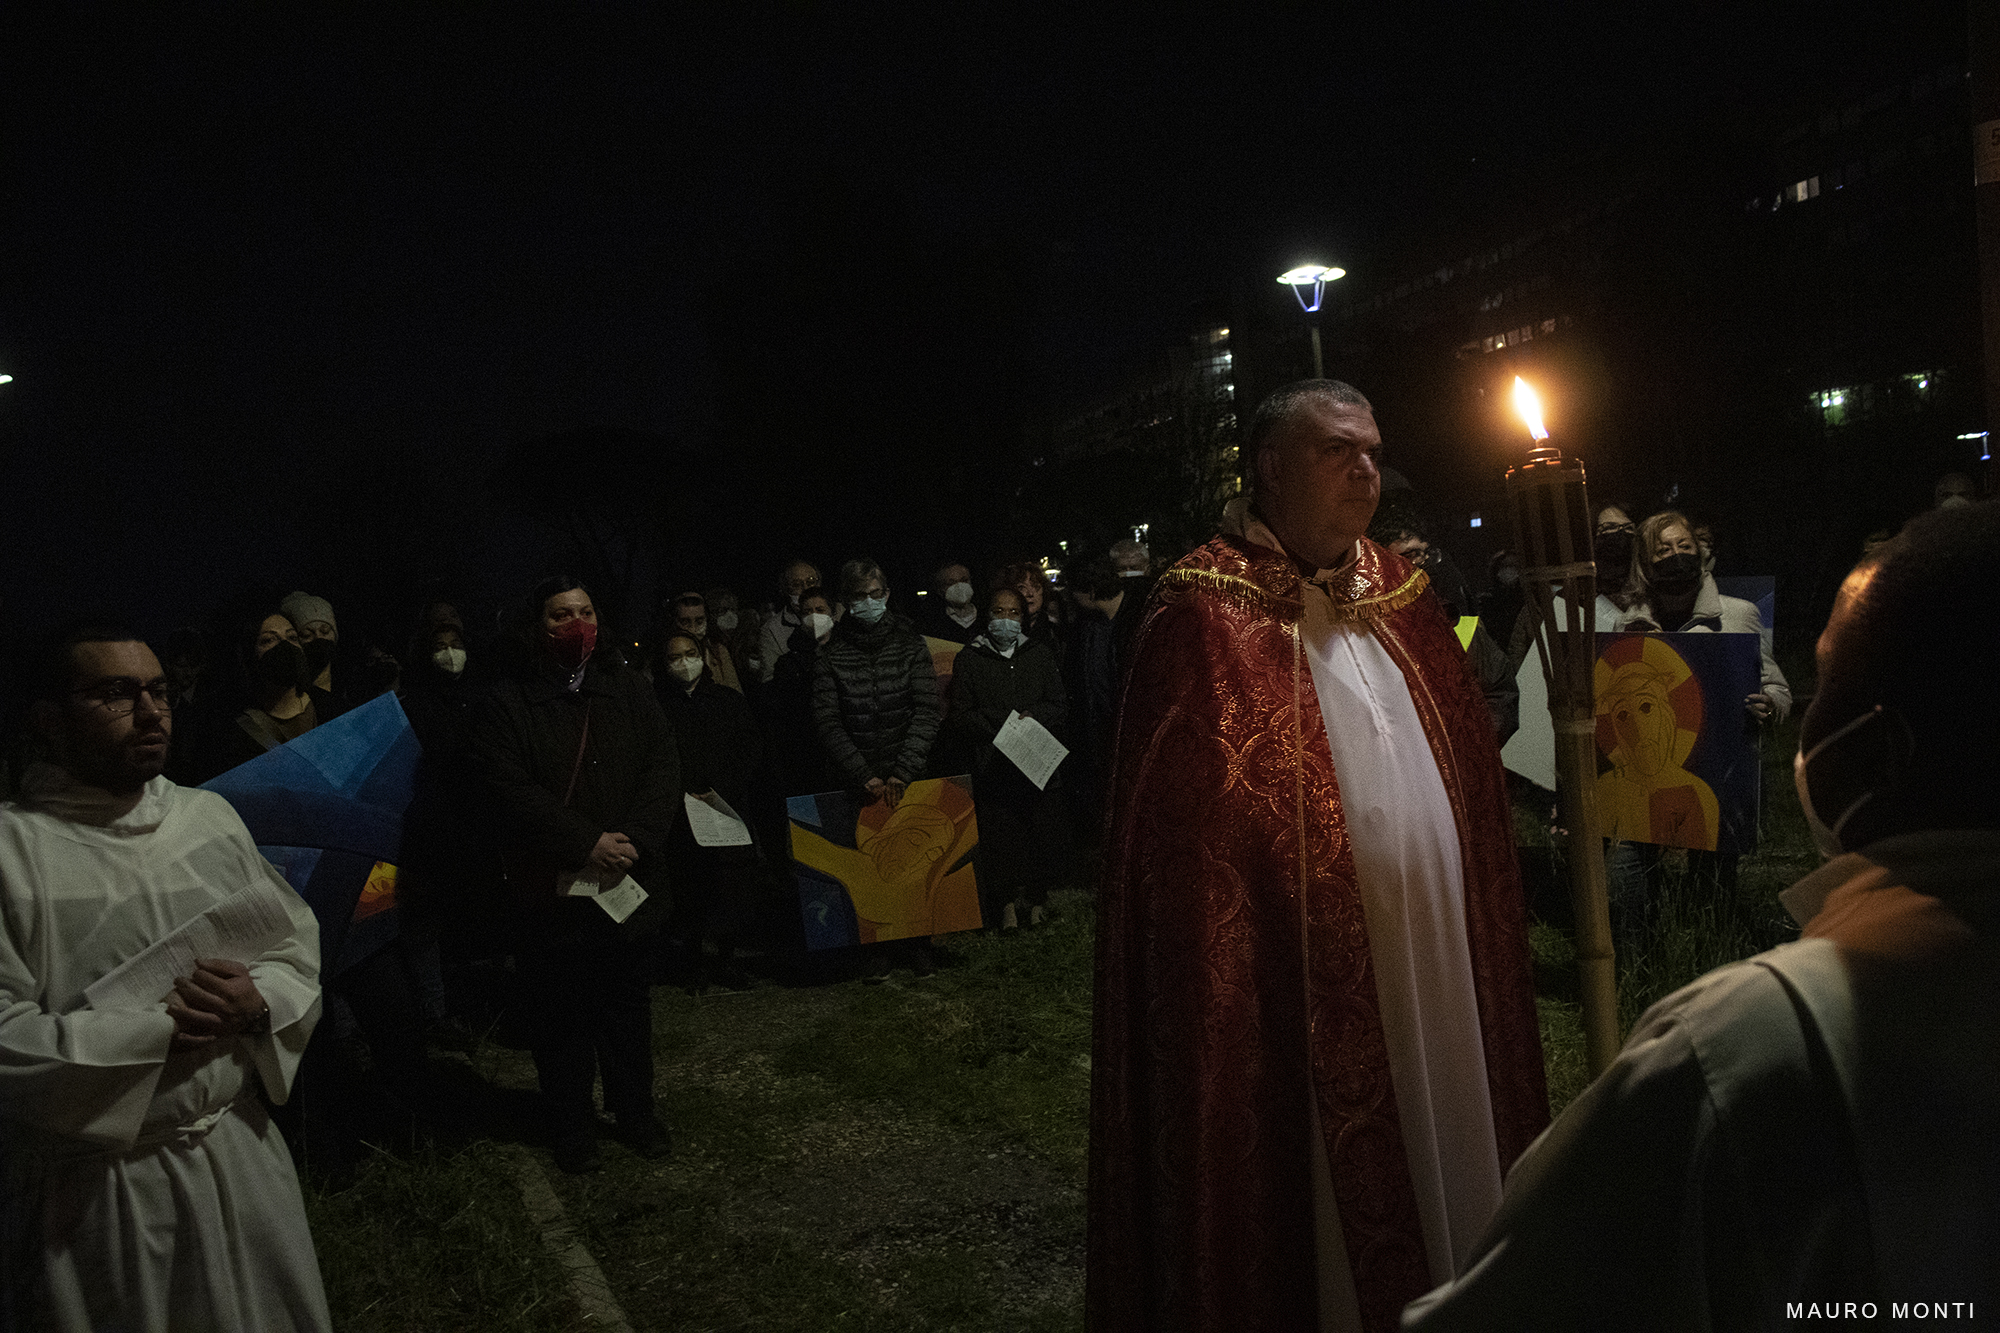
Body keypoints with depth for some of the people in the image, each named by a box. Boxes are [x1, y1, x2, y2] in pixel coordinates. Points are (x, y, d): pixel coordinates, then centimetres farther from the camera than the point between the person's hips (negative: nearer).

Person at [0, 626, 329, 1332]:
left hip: (241, 1152, 5)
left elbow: (299, 945, 6)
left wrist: (259, 1001, -14)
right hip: (95, 1187, -5)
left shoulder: (211, 816, 4)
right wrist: (160, 1026, -22)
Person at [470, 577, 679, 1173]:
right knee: (562, 1011, 8)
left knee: (628, 1001, 15)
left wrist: (633, 841, -14)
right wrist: (586, 844, -19)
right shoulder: (507, 704, -3)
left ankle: (634, 1109, 31)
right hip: (551, 888, -3)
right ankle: (571, 1122, 25)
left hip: (628, 879, 3)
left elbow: (663, 767, 0)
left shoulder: (627, 688, 6)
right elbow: (511, 789, -13)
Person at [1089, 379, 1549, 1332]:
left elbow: (1467, 755, 19)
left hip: (1437, 961, 7)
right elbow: (1185, 826, -15)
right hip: (1310, 977, -7)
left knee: (1440, 1159, 19)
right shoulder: (1206, 612, -11)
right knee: (1326, 1190, 6)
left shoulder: (1398, 592, 11)